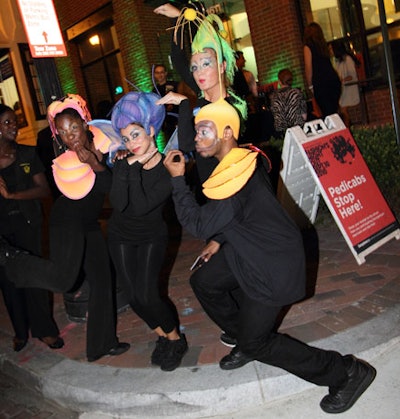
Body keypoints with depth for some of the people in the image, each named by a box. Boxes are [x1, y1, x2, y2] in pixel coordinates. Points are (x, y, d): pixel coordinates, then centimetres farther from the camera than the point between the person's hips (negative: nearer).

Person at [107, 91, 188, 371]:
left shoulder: (168, 168, -20)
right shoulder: (124, 163, -11)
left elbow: (142, 206, -31)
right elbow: (118, 204, -25)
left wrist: (135, 168, -30)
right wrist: (129, 167, -30)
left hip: (152, 237, -3)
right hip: (121, 237, 4)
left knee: (147, 294, -14)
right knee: (134, 297, 1)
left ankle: (176, 340, 12)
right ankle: (164, 337, 24)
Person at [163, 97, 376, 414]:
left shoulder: (237, 176, -30)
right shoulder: (243, 160, 1)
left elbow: (198, 224, -26)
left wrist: (178, 178, -21)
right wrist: (221, 243, 19)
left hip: (272, 267, -10)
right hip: (250, 250, 10)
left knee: (257, 342, 2)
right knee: (203, 282, 17)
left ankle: (347, 372, 12)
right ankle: (246, 340, 34)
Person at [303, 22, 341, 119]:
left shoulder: (308, 47, 0)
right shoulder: (324, 45, 18)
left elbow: (308, 68, -4)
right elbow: (328, 64, 13)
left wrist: (310, 86, 3)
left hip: (321, 83, -6)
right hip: (334, 79, 6)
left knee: (327, 113, -6)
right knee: (334, 111, 8)